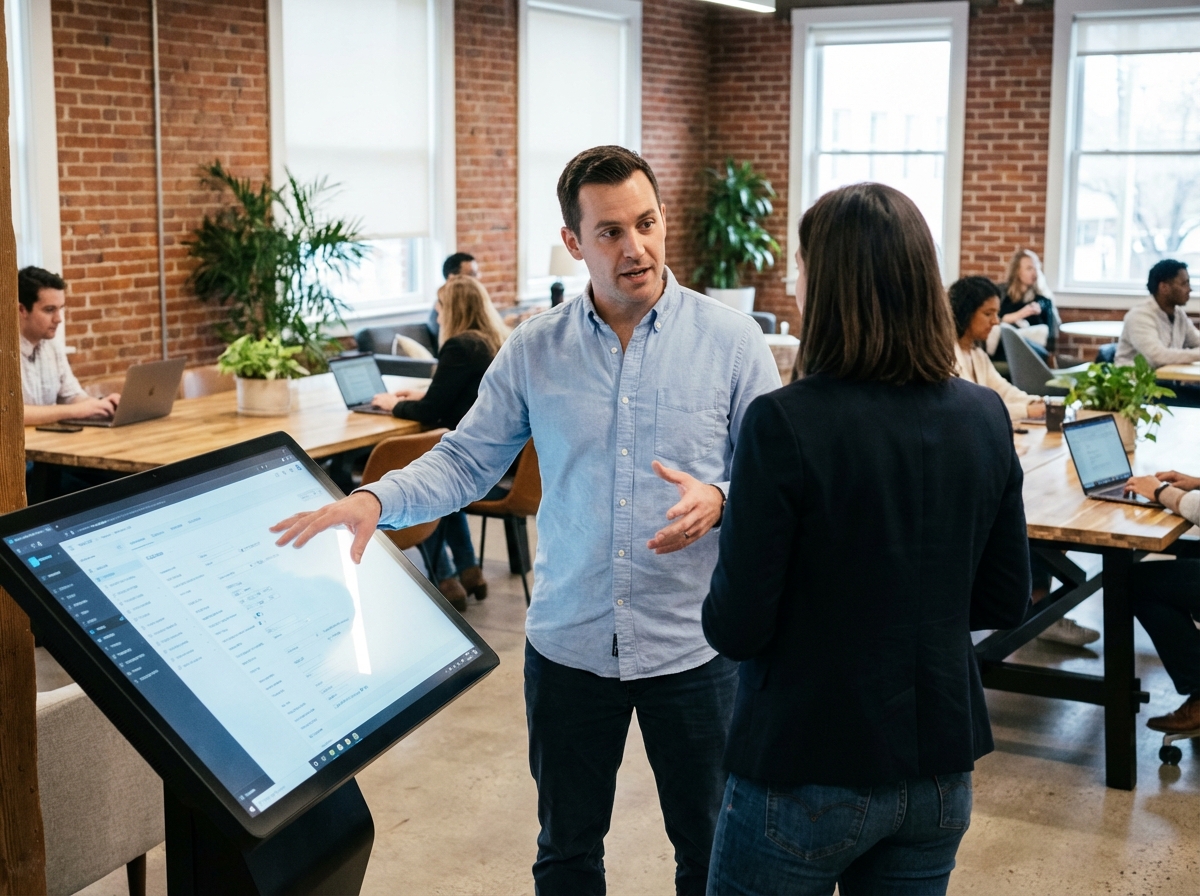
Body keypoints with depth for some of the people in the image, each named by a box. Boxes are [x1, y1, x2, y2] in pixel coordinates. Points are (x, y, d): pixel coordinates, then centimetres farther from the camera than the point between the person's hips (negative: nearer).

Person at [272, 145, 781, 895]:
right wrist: (376, 500, -16)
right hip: (569, 643, 2)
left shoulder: (732, 340, -7)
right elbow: (466, 462, 1)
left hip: (693, 645, -1)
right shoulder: (534, 350, -1)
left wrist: (718, 501, -27)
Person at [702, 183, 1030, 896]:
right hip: (941, 770, 5)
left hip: (808, 775, -5)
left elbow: (736, 629, -18)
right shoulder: (985, 418, -4)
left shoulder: (785, 423, -21)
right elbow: (1005, 604, 5)